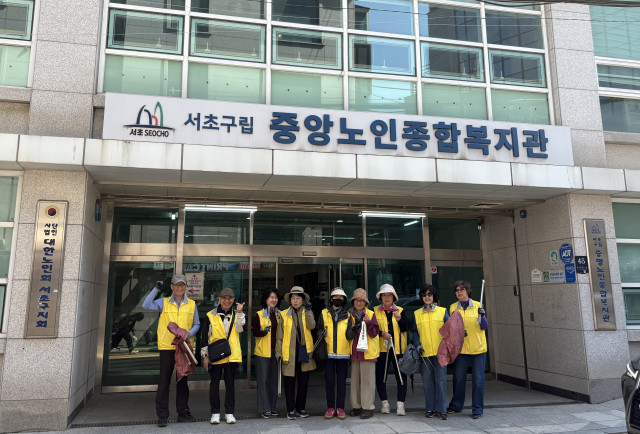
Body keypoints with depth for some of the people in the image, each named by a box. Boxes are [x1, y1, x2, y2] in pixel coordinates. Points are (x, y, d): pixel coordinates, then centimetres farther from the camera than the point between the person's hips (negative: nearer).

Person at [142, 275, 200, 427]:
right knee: (164, 380, 0)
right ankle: (162, 415, 9)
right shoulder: (164, 302, 5)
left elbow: (196, 324, 9)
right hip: (167, 346, -2)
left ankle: (183, 412, 22)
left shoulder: (191, 304, 8)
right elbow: (146, 305, -9)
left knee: (183, 380, 11)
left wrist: (189, 334, -10)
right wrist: (156, 288, -10)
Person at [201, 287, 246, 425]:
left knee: (230, 384, 8)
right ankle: (215, 413, 18)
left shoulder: (236, 315, 8)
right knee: (214, 384, 6)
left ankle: (229, 412, 18)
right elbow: (205, 337, 4)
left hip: (232, 355, 1)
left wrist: (239, 313, -18)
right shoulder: (211, 315, 2)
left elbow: (240, 329, -11)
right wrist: (205, 355, 0)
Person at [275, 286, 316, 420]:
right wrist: (278, 352, -1)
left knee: (303, 381, 9)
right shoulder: (284, 314, 5)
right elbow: (279, 335, 5)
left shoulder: (307, 313, 8)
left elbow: (311, 326, -12)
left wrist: (308, 311, -16)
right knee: (289, 382, 2)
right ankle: (291, 410, 14)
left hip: (305, 351, 2)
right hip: (289, 353, -1)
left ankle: (301, 408, 23)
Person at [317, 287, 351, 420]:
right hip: (328, 353, 0)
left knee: (341, 381, 4)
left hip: (343, 353, 0)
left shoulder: (347, 315, 9)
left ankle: (340, 407, 13)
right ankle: (330, 407, 13)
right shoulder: (324, 314, 9)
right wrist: (320, 334, -7)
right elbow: (319, 329, 13)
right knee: (329, 380, 2)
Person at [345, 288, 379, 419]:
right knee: (355, 379, 7)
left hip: (368, 351, -3)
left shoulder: (371, 314, 1)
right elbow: (348, 335, 12)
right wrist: (353, 329, -8)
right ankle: (356, 406, 18)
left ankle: (368, 407, 6)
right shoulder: (350, 315, 11)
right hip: (354, 351, 4)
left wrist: (368, 323, -20)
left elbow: (374, 334, -5)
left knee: (367, 379, -2)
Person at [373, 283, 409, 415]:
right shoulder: (375, 311, 8)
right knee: (380, 377, 3)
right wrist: (381, 333, -12)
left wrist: (399, 319, -20)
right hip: (382, 348, 0)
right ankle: (385, 403, 16)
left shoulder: (400, 311, 8)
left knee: (401, 376, -2)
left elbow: (405, 329, -2)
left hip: (398, 349, 0)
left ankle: (400, 404, 5)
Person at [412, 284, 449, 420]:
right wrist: (417, 344, -4)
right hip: (424, 353, 2)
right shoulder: (417, 314, 9)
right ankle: (430, 409, 17)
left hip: (440, 352, -1)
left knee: (440, 380, -2)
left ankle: (441, 409, 8)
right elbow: (415, 332, 11)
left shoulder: (442, 311, 5)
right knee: (427, 381, 5)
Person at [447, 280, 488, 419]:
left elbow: (485, 327, 0)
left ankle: (477, 409, 13)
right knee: (458, 378, 7)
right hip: (460, 349, 1)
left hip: (478, 348, -1)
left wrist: (482, 316, -18)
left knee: (478, 379, 2)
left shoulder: (477, 306, 1)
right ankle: (456, 406, 23)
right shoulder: (453, 308, 5)